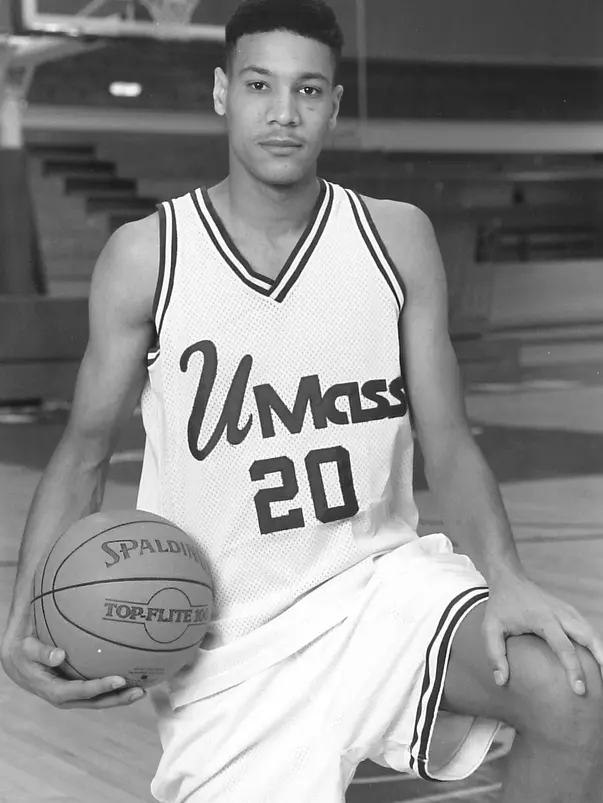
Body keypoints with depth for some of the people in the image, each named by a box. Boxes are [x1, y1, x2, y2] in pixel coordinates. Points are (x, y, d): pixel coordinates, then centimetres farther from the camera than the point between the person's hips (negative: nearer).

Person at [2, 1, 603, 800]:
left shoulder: (397, 238, 0)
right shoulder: (145, 257, -4)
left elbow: (448, 446, 0)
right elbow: (85, 453, 5)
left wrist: (505, 577, -18)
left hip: (380, 580, 1)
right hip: (226, 644, -1)